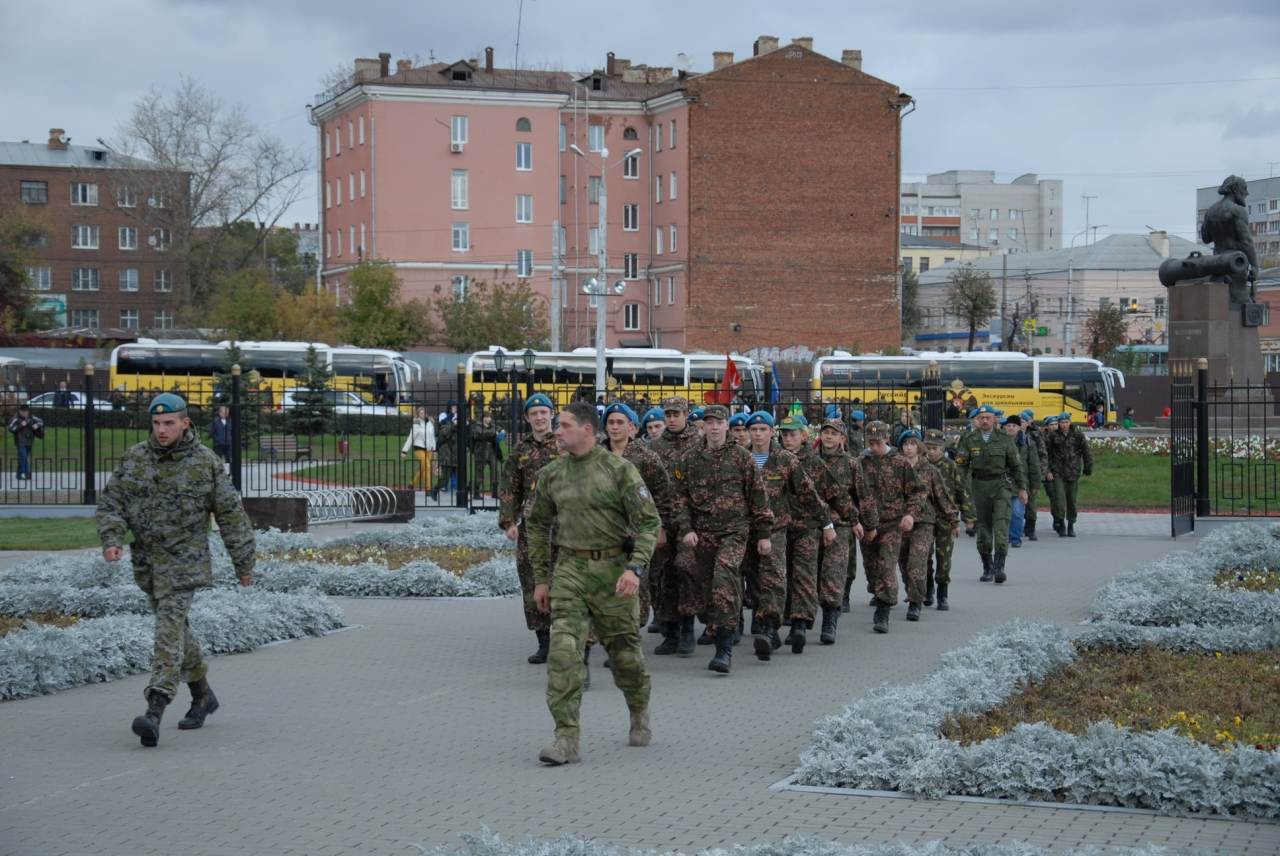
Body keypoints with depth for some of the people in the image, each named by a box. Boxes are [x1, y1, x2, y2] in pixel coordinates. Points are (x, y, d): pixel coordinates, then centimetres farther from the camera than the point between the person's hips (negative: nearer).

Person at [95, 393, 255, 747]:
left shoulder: (205, 462, -6)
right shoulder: (134, 458, 3)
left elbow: (230, 514, 0)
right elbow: (111, 503, 5)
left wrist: (243, 562, 3)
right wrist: (111, 540, -13)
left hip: (184, 561, -5)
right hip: (147, 558, 5)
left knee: (170, 627, -16)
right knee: (174, 626, 15)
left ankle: (155, 711, -26)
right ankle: (202, 695, 34)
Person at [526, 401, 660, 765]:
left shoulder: (619, 469, -7)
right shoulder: (551, 475, 6)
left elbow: (649, 520, -9)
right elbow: (538, 525, 19)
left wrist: (635, 568, -21)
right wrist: (540, 578, 16)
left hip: (612, 569, -3)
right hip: (570, 570, 3)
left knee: (624, 651, 9)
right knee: (563, 650, -13)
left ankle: (640, 715, 37)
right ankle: (566, 740, -16)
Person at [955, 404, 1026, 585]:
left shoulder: (1005, 439, 4)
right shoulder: (969, 440, 5)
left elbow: (1016, 465, 10)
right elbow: (961, 466, 5)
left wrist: (1022, 488, 9)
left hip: (1002, 484, -2)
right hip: (979, 486, 2)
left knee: (1001, 522, -15)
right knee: (983, 526, 6)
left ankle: (999, 565, -20)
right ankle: (987, 567, 16)